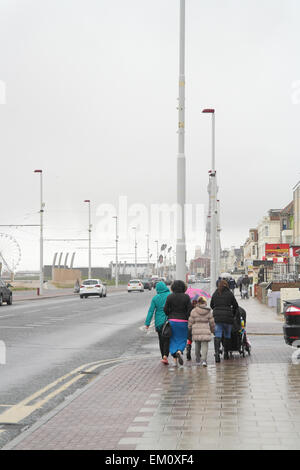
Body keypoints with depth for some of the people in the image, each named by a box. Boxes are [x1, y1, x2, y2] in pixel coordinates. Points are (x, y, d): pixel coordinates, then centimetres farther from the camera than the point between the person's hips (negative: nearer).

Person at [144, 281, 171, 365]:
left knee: (161, 340, 13)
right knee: (167, 339, -1)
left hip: (159, 322, 2)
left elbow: (151, 311, -3)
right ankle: (165, 356, -19)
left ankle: (163, 357, 16)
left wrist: (147, 323, -1)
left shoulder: (155, 298, -2)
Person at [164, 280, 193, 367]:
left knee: (173, 340, 11)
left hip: (172, 320, 1)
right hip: (183, 321, -1)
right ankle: (179, 351, -18)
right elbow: (190, 310, -7)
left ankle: (175, 360, 6)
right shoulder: (186, 297, -4)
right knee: (182, 339, 11)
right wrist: (187, 319, 2)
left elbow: (166, 309, -2)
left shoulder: (170, 297, -3)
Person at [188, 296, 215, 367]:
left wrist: (189, 328, 18)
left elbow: (190, 321, 1)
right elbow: (212, 322, 9)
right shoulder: (208, 312, 2)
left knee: (197, 345, 16)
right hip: (205, 331, -1)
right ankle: (204, 360, -20)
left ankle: (198, 360, 27)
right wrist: (212, 330, 25)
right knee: (204, 345, -2)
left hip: (196, 332, 1)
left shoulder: (194, 311, -1)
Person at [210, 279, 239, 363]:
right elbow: (235, 305, 5)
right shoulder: (229, 294, 0)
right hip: (227, 317, -2)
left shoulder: (215, 294, 8)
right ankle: (226, 353, 20)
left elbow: (211, 305, 16)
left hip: (217, 316, 2)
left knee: (217, 335, -3)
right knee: (227, 335, 13)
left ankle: (217, 352, -21)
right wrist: (233, 314, 21)